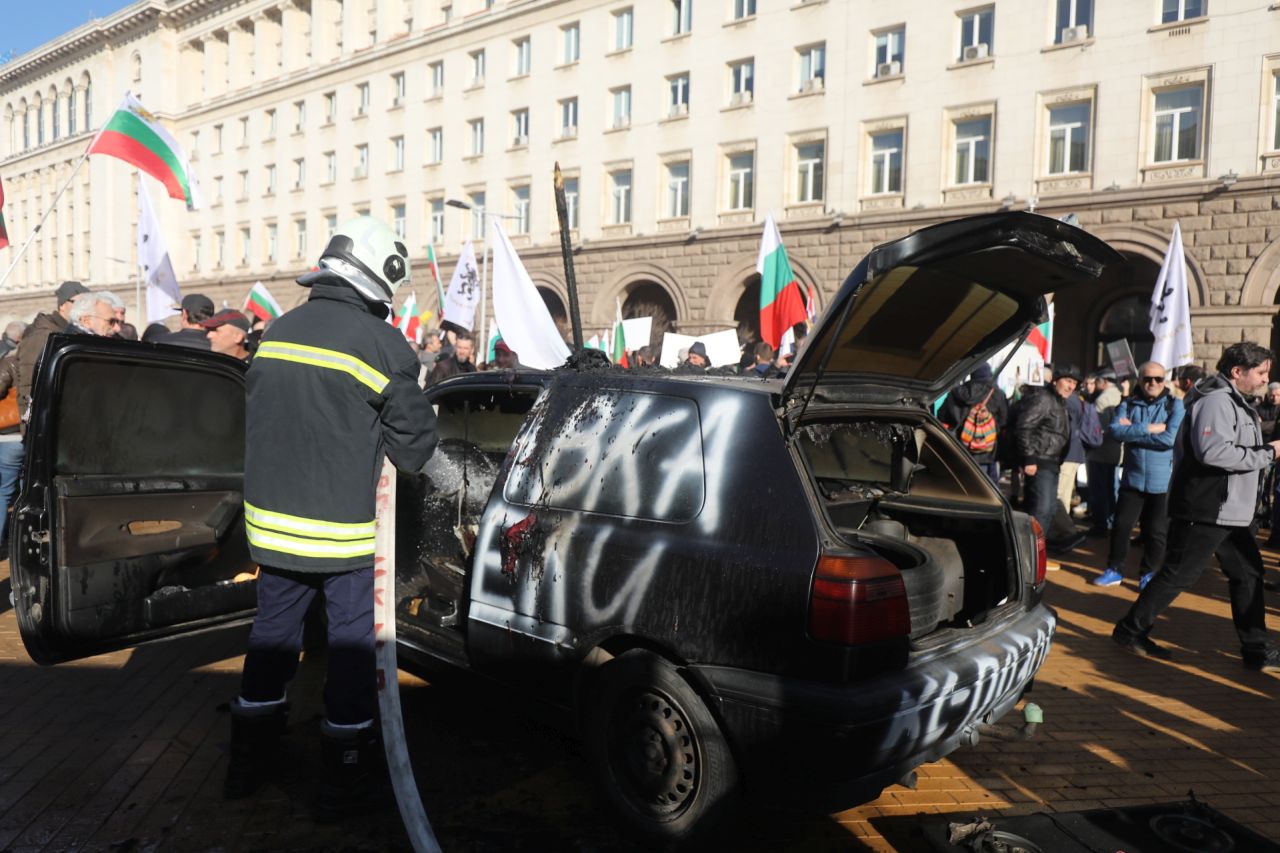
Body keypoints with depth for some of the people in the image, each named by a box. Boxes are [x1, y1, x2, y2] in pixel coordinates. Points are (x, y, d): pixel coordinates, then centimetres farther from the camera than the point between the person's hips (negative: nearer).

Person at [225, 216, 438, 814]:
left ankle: (247, 762, 33)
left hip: (270, 520, 6)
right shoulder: (380, 342, -14)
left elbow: (256, 424, 14)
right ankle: (344, 777, 18)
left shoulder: (277, 332, 6)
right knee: (351, 643, 7)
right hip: (342, 529, -6)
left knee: (272, 631, 19)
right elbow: (415, 443, -9)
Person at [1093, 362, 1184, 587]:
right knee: (1121, 525, 7)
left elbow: (1171, 438, -19)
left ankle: (1150, 573, 23)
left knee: (1157, 531, 8)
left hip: (1163, 480, -2)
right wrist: (1149, 428, -20)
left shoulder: (1175, 405, -4)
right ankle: (1114, 570, 20)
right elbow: (1115, 430, -14)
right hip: (1132, 477, 2)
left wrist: (1133, 431, -14)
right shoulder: (1128, 405, 3)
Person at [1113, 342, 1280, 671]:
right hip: (1206, 510, -10)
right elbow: (1213, 451, -30)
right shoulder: (1216, 400, -17)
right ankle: (1130, 631, 7)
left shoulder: (1235, 401, 18)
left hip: (1232, 509, 11)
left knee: (1248, 574, 13)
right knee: (1179, 574, -3)